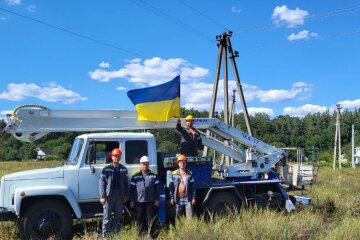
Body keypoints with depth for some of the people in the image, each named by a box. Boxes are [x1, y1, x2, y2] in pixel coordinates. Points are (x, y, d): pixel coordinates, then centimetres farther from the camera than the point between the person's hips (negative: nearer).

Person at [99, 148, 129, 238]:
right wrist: (102, 196, -13)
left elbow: (125, 183, 11)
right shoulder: (106, 169, -4)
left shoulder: (124, 169, 6)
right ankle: (105, 234, 9)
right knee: (107, 216, 2)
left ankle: (117, 233, 24)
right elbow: (101, 183, -6)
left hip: (120, 196, 4)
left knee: (118, 216, 12)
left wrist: (126, 195, 8)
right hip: (109, 196, -3)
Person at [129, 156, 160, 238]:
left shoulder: (153, 176, 7)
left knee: (150, 219, 4)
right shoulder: (136, 176, 5)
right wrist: (131, 201, 0)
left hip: (150, 202, 0)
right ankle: (140, 234, 16)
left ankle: (149, 234, 12)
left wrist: (157, 199, 2)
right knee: (139, 219, 5)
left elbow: (157, 188, 8)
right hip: (139, 201, 0)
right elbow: (132, 189, 5)